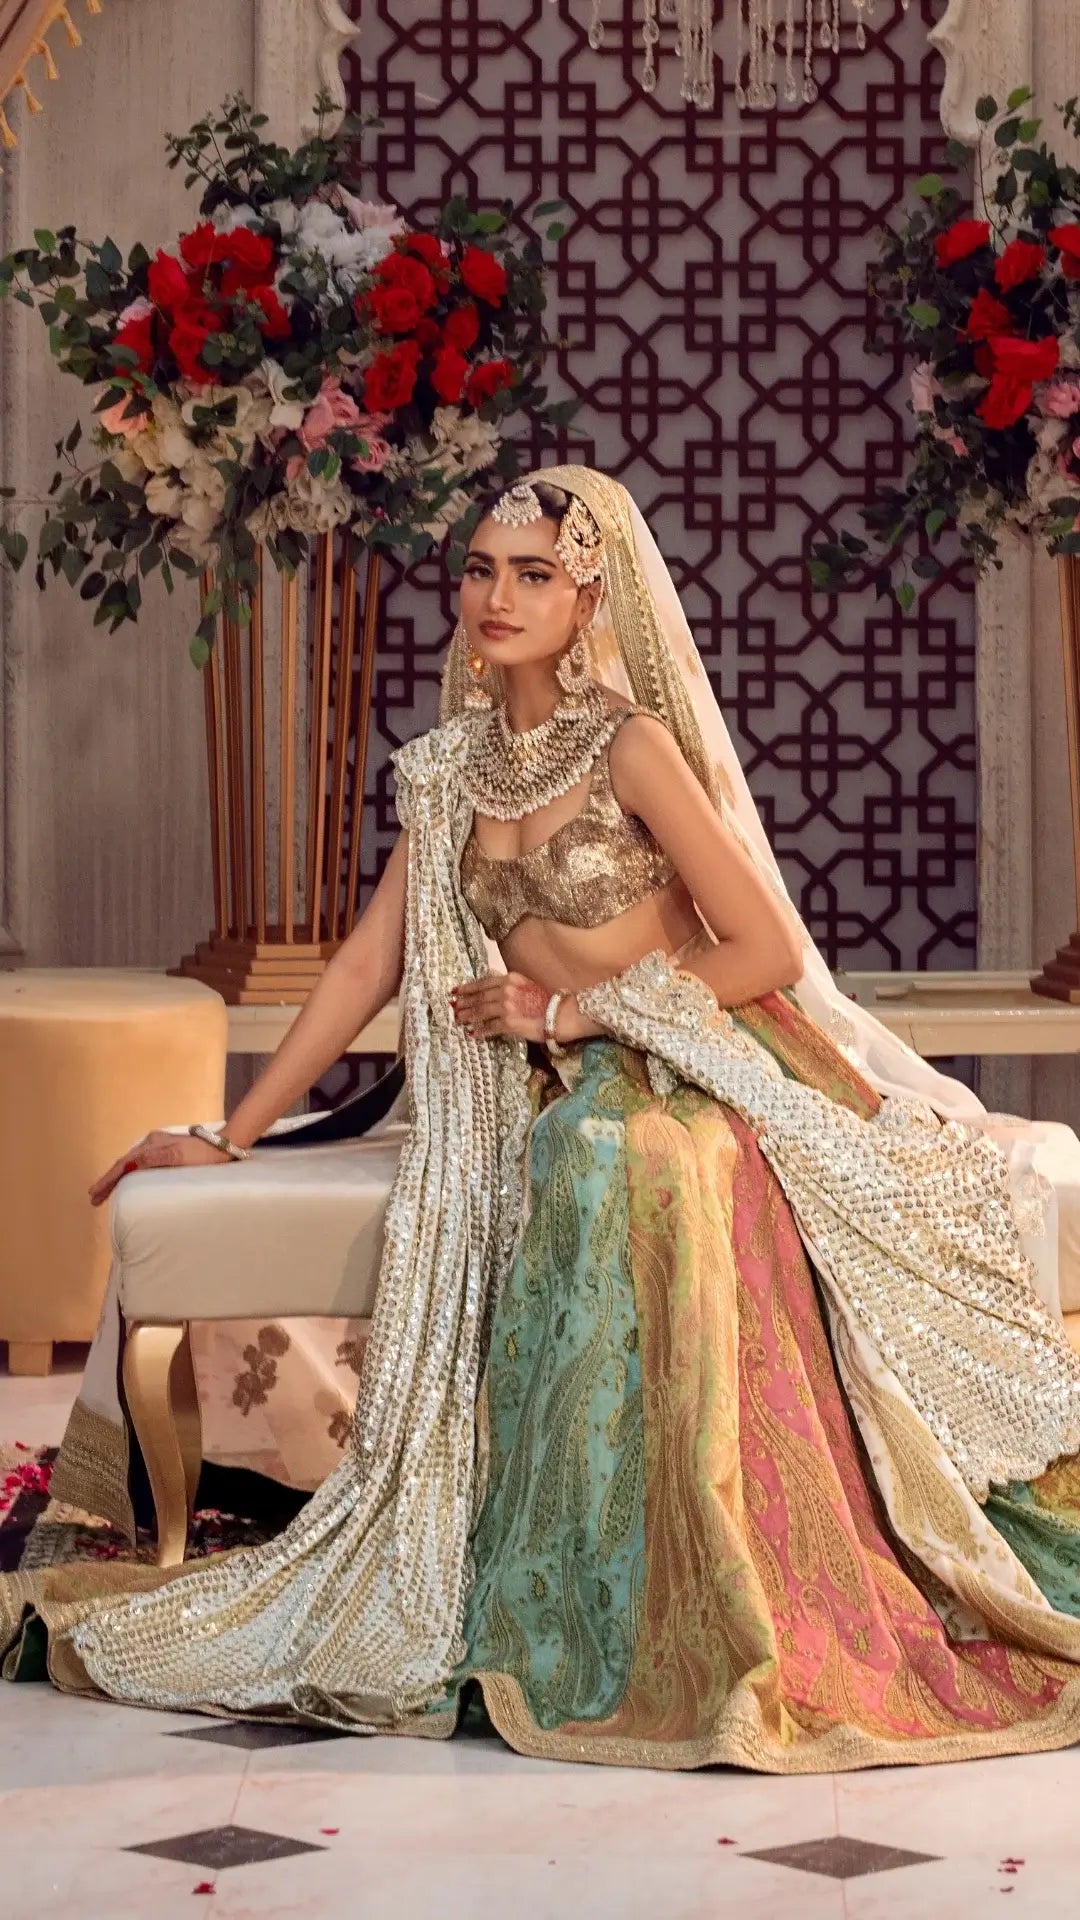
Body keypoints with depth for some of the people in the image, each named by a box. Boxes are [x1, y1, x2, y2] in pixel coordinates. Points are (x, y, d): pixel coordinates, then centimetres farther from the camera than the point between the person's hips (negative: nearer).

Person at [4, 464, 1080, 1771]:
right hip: (577, 1092, 4)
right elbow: (370, 965, 15)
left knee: (622, 1164, -38)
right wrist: (229, 1137, 13)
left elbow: (766, 950, -7)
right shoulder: (451, 769, 11)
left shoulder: (632, 744, -6)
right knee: (601, 1175, -32)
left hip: (706, 1065, -4)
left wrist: (575, 1010, -6)